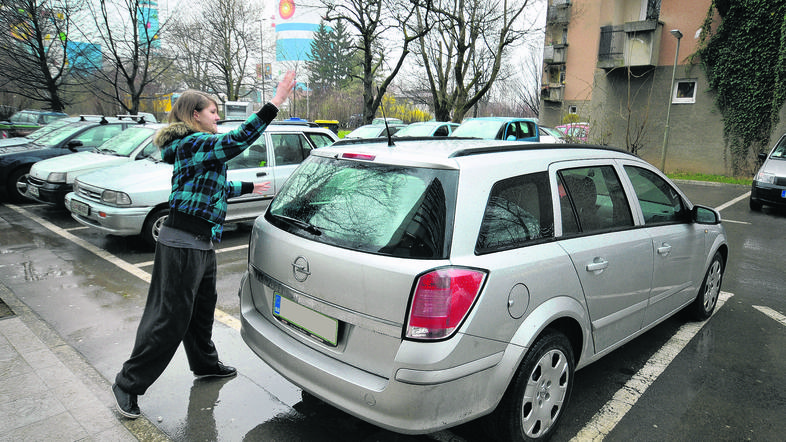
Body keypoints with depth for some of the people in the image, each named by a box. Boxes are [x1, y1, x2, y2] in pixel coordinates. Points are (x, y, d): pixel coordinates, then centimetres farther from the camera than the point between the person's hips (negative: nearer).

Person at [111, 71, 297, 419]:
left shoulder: (194, 147, 17)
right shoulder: (194, 144, -15)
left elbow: (216, 187, 28)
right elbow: (240, 139, -30)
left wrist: (249, 187, 41)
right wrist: (276, 102, -30)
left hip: (201, 244, 11)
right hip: (182, 245, -11)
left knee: (202, 307, 23)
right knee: (169, 318, -1)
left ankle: (205, 363, 42)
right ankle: (128, 384, 15)